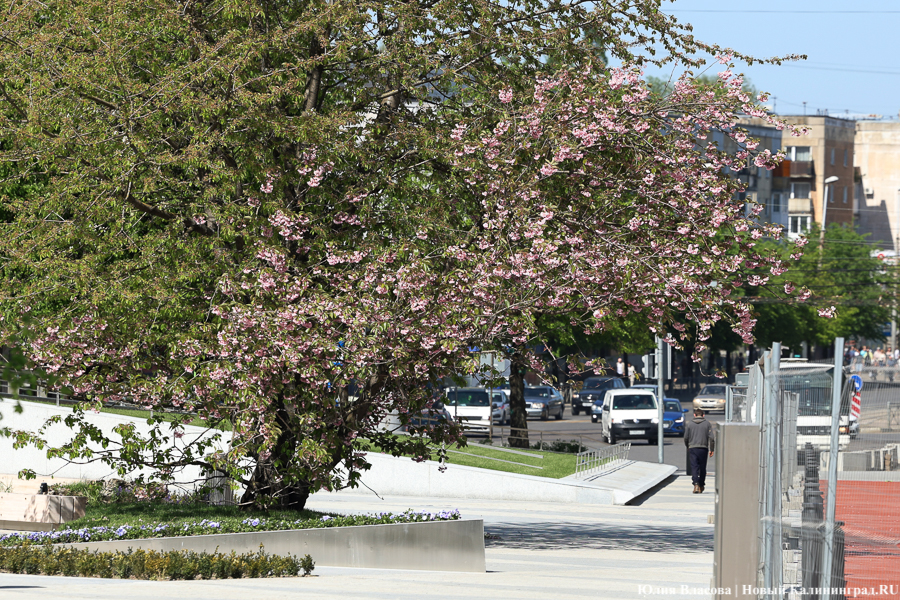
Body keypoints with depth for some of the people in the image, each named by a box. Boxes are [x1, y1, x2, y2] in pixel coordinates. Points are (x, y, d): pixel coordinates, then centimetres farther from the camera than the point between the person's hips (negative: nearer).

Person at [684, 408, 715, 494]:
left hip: (692, 448, 0)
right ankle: (701, 486, 20)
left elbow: (686, 438, 7)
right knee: (702, 468, 11)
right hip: (703, 448, 0)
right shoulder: (707, 424, 3)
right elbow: (711, 438, -3)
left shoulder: (689, 424, 5)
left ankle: (696, 484, -22)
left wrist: (688, 447, 24)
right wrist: (712, 450, 2)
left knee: (694, 467, -4)